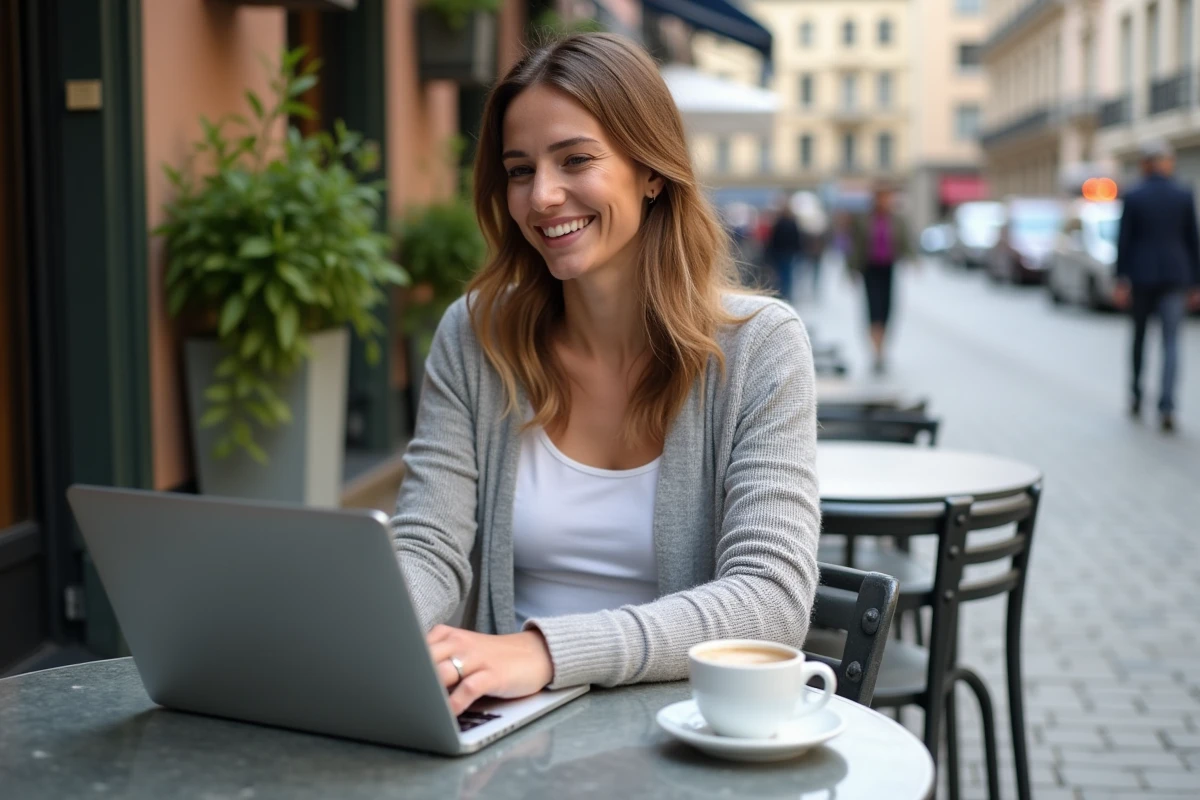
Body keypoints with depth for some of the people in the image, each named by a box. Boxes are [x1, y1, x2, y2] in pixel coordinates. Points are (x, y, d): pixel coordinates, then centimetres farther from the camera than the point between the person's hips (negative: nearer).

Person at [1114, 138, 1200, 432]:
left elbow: (1124, 241, -5)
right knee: (1171, 343, -1)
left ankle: (1136, 398, 26)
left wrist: (1121, 281, 0)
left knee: (1139, 335, 17)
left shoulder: (1133, 197, -4)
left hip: (1141, 276, 0)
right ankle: (1166, 407, -12)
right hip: (1175, 276, 0)